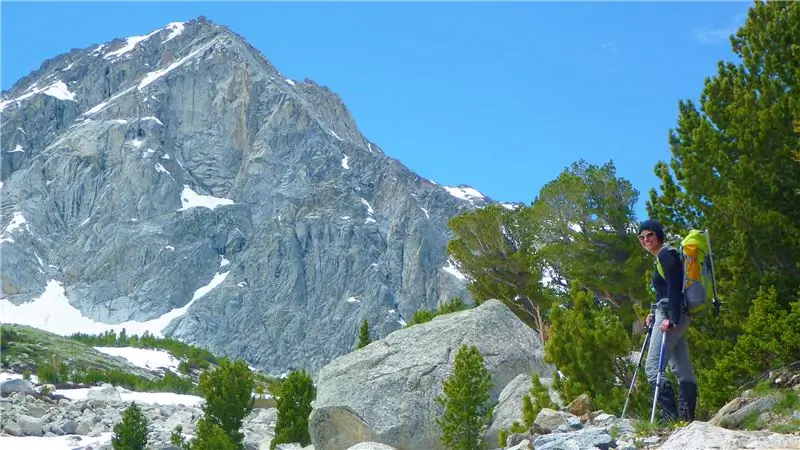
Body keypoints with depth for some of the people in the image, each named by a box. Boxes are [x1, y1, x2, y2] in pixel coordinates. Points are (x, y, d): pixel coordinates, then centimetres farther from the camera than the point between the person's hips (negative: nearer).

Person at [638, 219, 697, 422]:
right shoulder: (663, 257, 23)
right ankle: (687, 417, 5)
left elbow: (674, 288, -18)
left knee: (652, 367, -15)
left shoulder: (665, 255, -7)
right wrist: (655, 314, 20)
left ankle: (672, 417, -22)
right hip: (674, 317, 11)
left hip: (671, 316, -11)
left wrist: (670, 318, -26)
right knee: (682, 370, 6)